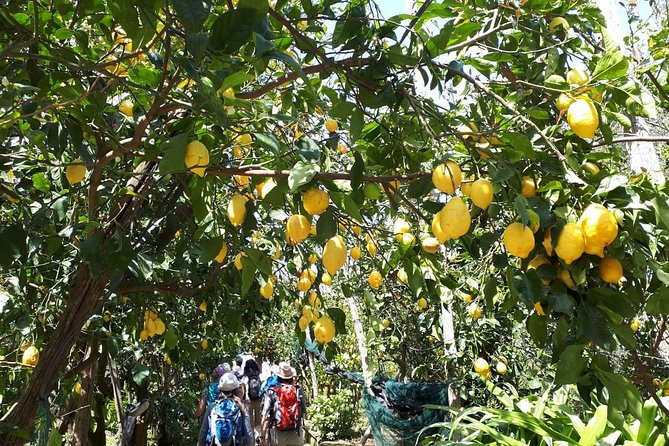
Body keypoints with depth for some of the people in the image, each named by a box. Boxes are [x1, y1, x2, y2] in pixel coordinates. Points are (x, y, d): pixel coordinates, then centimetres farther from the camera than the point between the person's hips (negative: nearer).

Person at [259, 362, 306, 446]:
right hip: (295, 433, 1)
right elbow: (303, 412, 7)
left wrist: (262, 437, -9)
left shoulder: (272, 392, -7)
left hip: (278, 433, -1)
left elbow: (266, 417, -11)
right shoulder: (298, 390, -1)